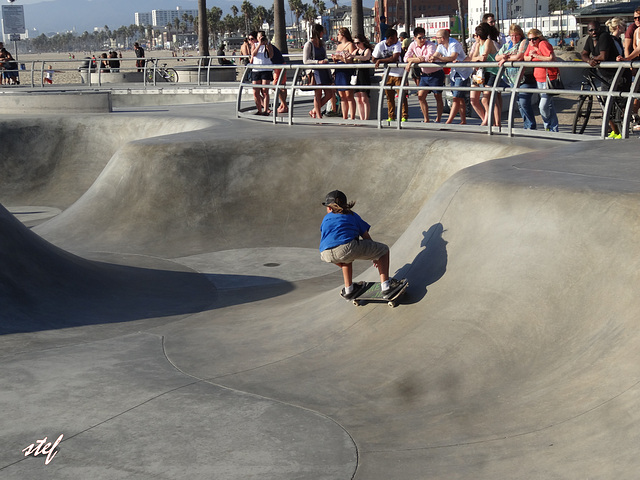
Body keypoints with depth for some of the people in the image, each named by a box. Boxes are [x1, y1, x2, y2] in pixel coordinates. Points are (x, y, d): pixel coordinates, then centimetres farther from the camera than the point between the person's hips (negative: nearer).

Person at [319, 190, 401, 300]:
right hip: (347, 248, -4)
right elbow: (366, 237, 29)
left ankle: (348, 289, 39)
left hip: (326, 255, 4)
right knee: (383, 250, 18)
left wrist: (342, 265, 52)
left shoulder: (325, 219, 33)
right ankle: (386, 286, 11)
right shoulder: (352, 215, 28)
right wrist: (375, 256, 45)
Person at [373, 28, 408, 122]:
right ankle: (391, 116, 17)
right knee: (389, 97, 7)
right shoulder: (380, 46, -9)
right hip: (387, 74, 2)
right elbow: (374, 59, -6)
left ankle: (404, 116, 2)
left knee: (402, 95, -4)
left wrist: (380, 60, -21)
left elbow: (394, 58, -24)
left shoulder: (397, 44, -13)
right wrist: (388, 61, -15)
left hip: (398, 73, -2)